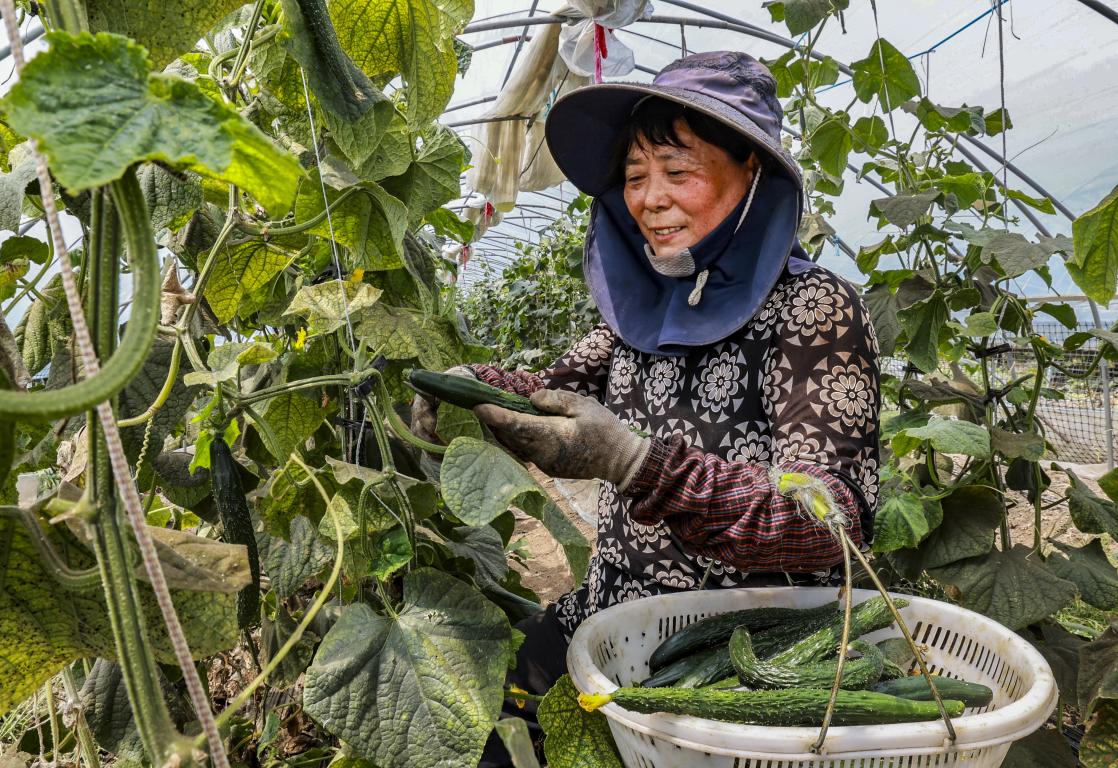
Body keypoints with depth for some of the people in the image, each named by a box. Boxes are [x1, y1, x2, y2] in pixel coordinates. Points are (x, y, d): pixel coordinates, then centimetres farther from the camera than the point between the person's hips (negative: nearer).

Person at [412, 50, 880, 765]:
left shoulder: (816, 309, -15)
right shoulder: (649, 303, 3)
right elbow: (558, 391, 8)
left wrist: (631, 461, -35)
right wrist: (474, 385, -14)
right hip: (610, 619, 5)